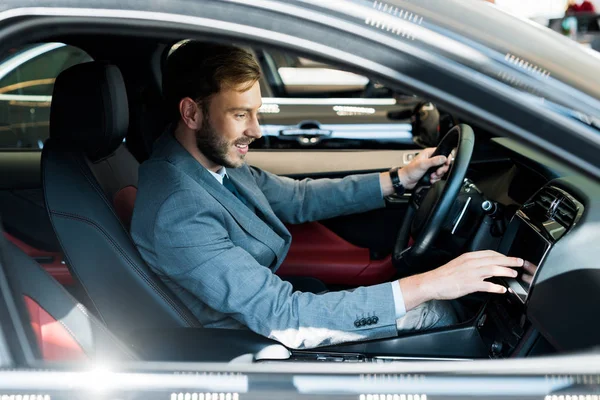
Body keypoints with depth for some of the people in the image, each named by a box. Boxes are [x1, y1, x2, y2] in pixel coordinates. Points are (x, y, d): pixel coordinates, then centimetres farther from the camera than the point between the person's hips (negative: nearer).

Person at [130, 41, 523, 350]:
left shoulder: (214, 155, -6)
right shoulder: (178, 213, -33)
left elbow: (296, 198, 8)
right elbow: (279, 313, -34)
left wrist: (398, 179, 1)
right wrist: (425, 286, -35)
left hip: (268, 298, 8)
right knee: (439, 314, -4)